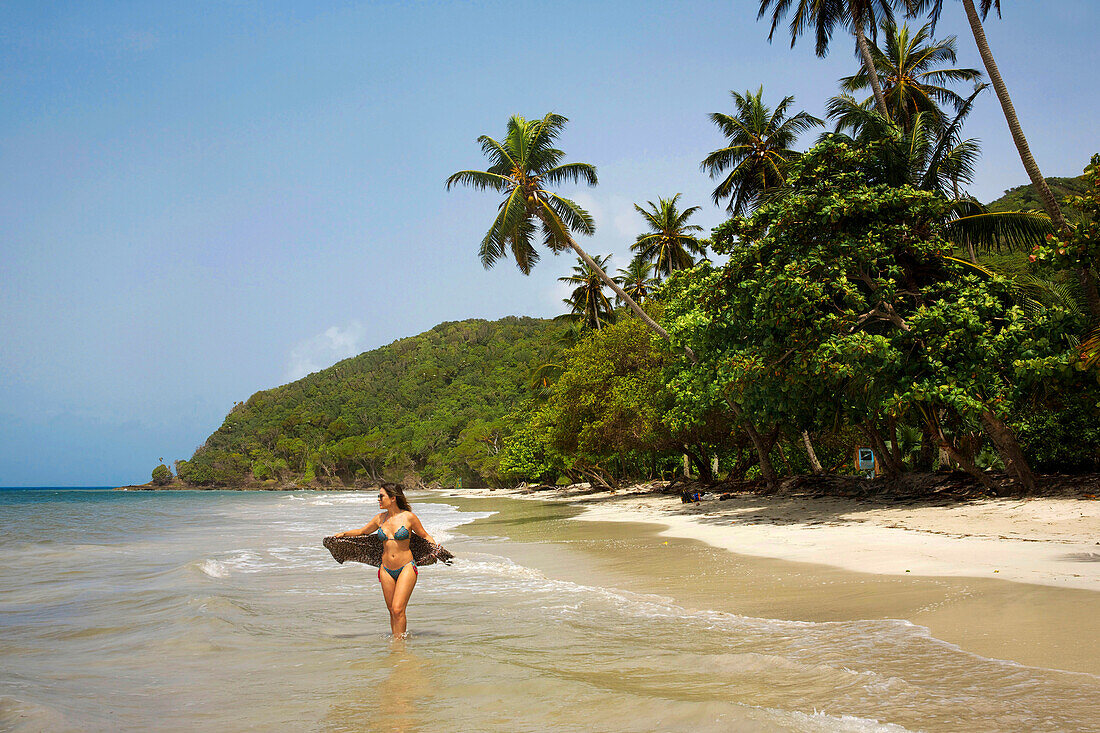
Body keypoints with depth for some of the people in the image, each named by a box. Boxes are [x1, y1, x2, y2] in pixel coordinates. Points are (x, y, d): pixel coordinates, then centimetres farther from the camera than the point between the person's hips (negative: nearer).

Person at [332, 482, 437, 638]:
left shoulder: (409, 517, -6)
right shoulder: (380, 518, 6)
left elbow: (425, 535, 7)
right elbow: (362, 531, 21)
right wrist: (344, 534, 8)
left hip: (406, 568, -4)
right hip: (386, 569, 4)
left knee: (398, 609, -13)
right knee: (392, 611, 7)